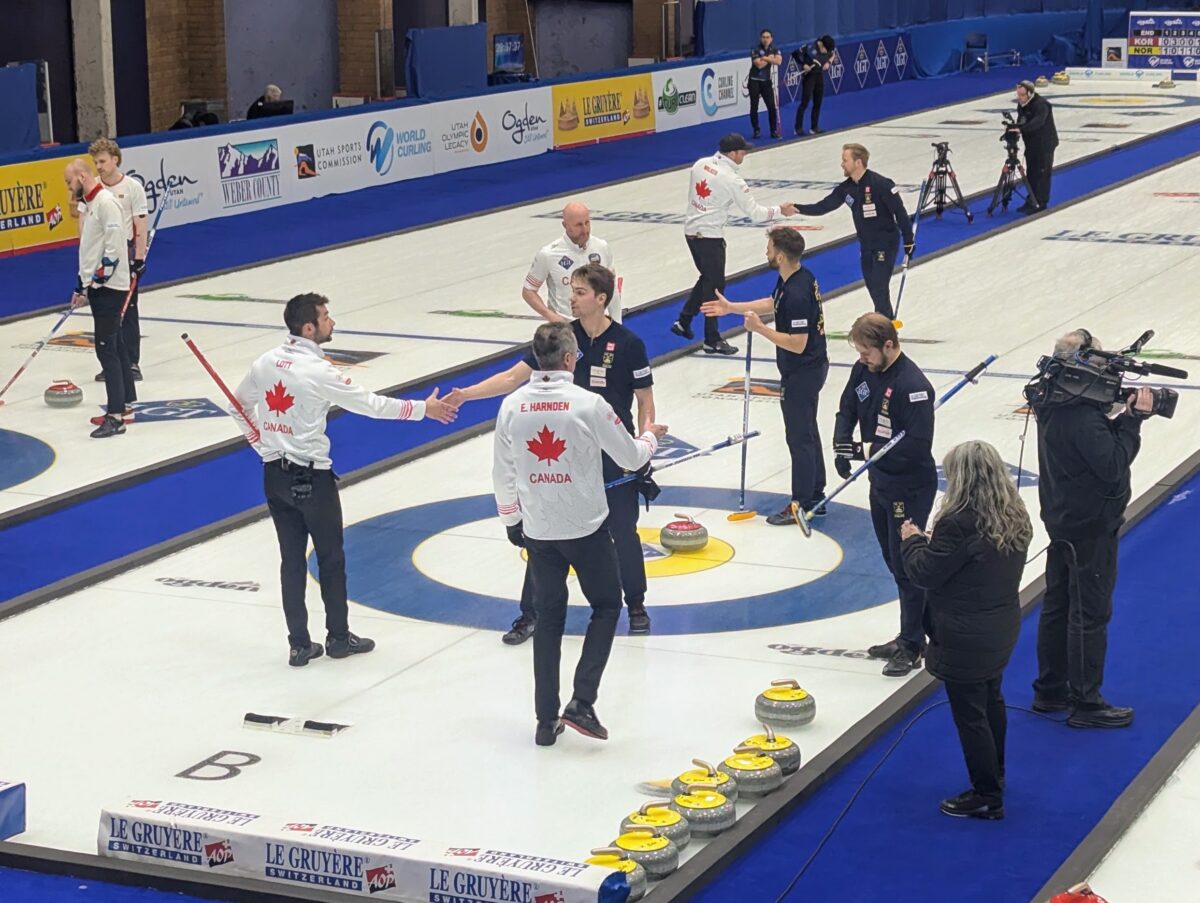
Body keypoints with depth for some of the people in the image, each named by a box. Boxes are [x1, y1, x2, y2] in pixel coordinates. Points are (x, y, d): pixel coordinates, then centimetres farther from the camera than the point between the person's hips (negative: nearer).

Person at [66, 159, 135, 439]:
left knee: (106, 347, -12)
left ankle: (116, 416, -13)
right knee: (114, 344, 13)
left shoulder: (106, 202, -16)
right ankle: (125, 405, 20)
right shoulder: (87, 204, 15)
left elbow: (114, 247, -21)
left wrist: (95, 281, -19)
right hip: (97, 286, 10)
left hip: (109, 286, -10)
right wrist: (82, 286, 19)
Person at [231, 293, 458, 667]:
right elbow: (371, 404, -13)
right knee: (330, 558, 10)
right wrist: (423, 409, -3)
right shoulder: (317, 371, -19)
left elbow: (239, 405, 14)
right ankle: (338, 638, 21)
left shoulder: (266, 362, 1)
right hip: (311, 479, -6)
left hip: (275, 476, 6)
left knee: (291, 560, 11)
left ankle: (299, 645, 13)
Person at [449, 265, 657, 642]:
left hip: (614, 455, -2)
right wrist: (466, 394, -14)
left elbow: (645, 402, -3)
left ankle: (636, 606, 28)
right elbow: (515, 377, -3)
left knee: (623, 532, 8)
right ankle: (530, 614, 11)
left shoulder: (628, 344, -9)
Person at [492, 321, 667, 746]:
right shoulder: (588, 404, -15)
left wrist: (511, 519, 19)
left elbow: (502, 471, 4)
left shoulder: (512, 406, -4)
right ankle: (581, 702, 1)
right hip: (586, 528, -3)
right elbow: (631, 458, -5)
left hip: (538, 531, 4)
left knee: (548, 619, 13)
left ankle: (546, 719, 13)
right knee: (606, 607, 15)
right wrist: (650, 436, 17)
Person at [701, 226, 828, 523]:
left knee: (800, 437, 1)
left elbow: (797, 344, -29)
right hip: (810, 368, 10)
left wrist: (760, 328, -20)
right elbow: (773, 303, 20)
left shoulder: (797, 294, -29)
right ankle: (815, 498, 29)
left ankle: (802, 506, 11)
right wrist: (731, 307, 20)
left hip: (802, 373, -10)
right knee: (807, 433, 19)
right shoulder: (796, 277, 2)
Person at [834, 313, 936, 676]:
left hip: (910, 489, -9)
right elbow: (847, 411, 12)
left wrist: (866, 451, -25)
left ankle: (911, 647, 8)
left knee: (906, 566, -3)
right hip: (881, 482, 9)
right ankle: (911, 636, 30)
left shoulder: (912, 385, -24)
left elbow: (917, 446, -27)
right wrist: (842, 444, -8)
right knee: (895, 562, 18)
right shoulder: (864, 371, 2)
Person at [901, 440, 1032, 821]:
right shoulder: (1014, 518, 0)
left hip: (964, 639, -9)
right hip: (1000, 630, 9)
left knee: (969, 714, 3)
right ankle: (994, 778, 40)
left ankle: (987, 797, 12)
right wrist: (932, 543, 12)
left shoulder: (958, 523, -26)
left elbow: (925, 573, -19)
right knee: (991, 702, 24)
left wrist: (912, 540, 0)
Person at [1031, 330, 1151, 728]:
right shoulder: (1082, 418, -28)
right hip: (1090, 529, -10)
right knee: (1090, 616, 1)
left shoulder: (1055, 406, 2)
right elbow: (1113, 467, -25)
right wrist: (1134, 419, -19)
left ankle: (1049, 691, 29)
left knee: (1058, 606, 17)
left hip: (1063, 521, 10)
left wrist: (1123, 418, -1)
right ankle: (1085, 703, 10)